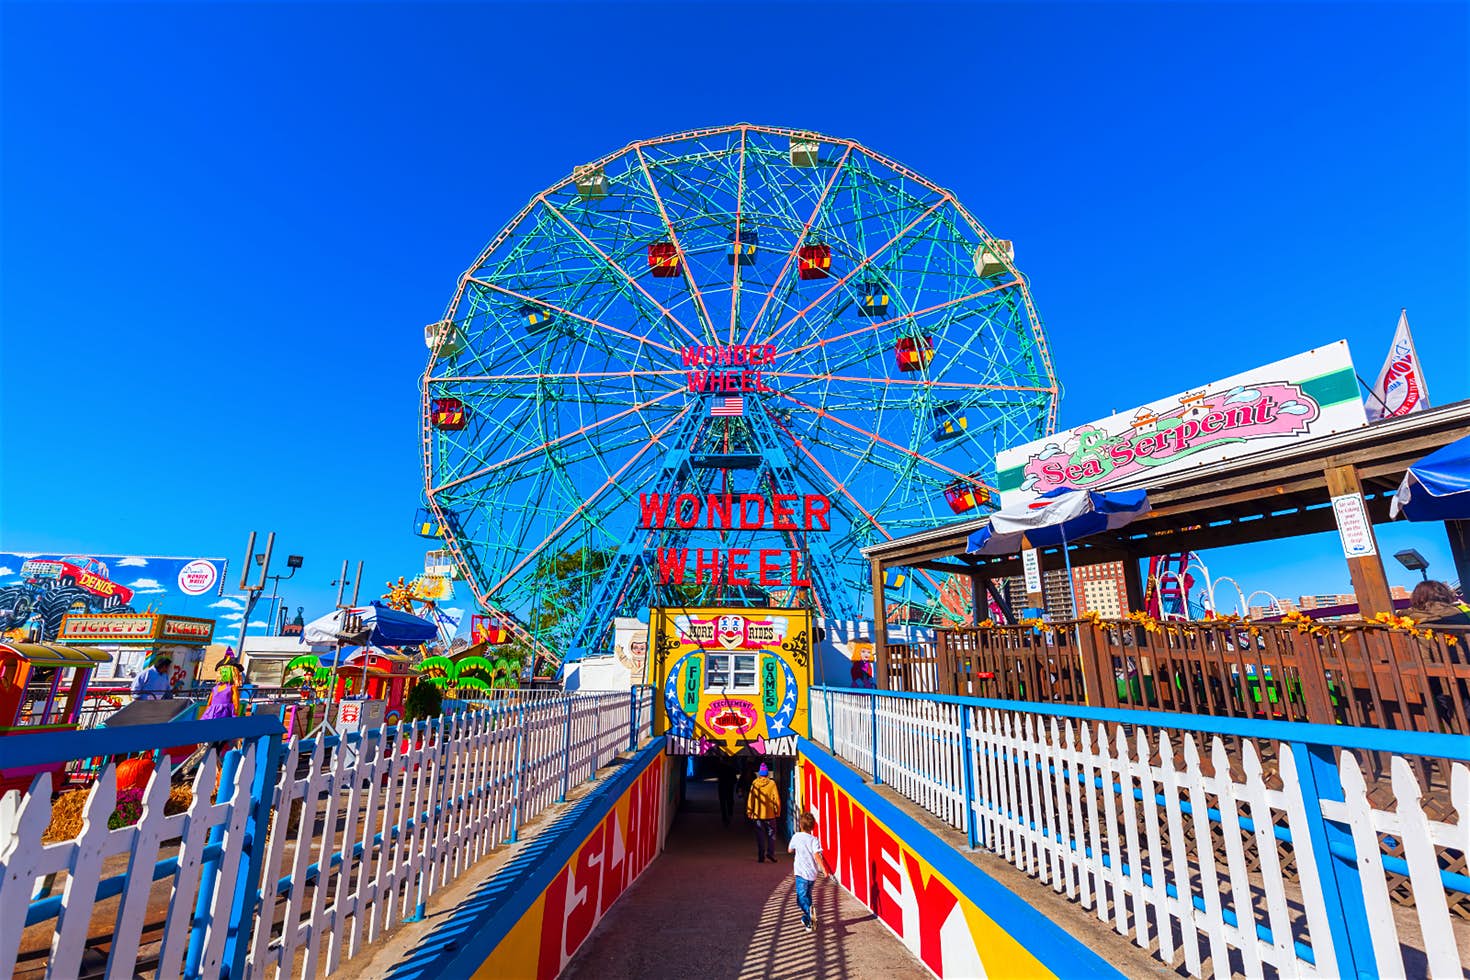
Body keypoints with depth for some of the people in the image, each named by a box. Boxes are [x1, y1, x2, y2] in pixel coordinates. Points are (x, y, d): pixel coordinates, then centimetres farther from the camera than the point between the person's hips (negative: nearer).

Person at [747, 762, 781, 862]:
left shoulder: (755, 783, -5)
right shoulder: (772, 783, -7)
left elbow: (750, 798, -1)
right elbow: (776, 799, -5)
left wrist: (749, 811, 7)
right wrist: (777, 811, 5)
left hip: (758, 814, 1)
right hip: (770, 814, -1)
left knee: (760, 836, 9)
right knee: (771, 834, 11)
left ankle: (761, 856, 10)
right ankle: (770, 852, -3)